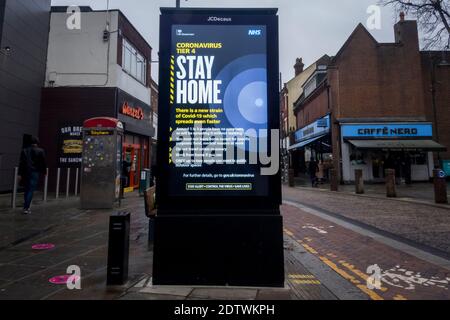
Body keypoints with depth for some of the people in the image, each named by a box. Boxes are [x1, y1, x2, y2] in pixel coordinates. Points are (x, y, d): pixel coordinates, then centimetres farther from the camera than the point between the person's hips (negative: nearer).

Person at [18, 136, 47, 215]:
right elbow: (43, 162, 0)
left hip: (25, 173, 4)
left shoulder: (24, 150, 8)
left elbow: (21, 163, 5)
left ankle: (26, 206, 20)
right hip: (35, 173, -4)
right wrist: (44, 171, 12)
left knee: (26, 190, 14)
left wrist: (20, 174, 5)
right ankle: (26, 208, -7)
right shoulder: (40, 151, -3)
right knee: (31, 190, -3)